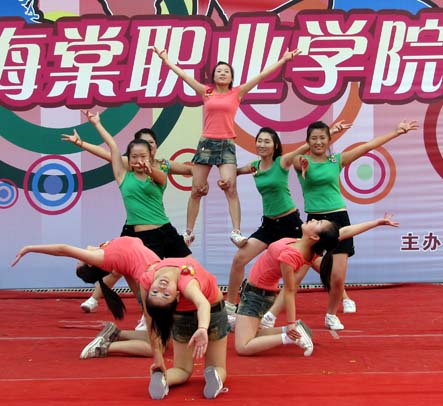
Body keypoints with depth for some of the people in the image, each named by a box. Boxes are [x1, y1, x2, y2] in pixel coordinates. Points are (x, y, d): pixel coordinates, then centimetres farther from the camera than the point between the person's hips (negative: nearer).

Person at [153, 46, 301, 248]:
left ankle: (236, 232, -15)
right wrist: (165, 59, 19)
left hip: (227, 145, -1)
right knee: (196, 191, 4)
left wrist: (283, 60, 2)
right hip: (206, 143, 2)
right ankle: (189, 231, 14)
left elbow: (261, 75, 4)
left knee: (231, 188, -14)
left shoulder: (237, 93, 7)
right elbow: (183, 74, 14)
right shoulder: (206, 92, 9)